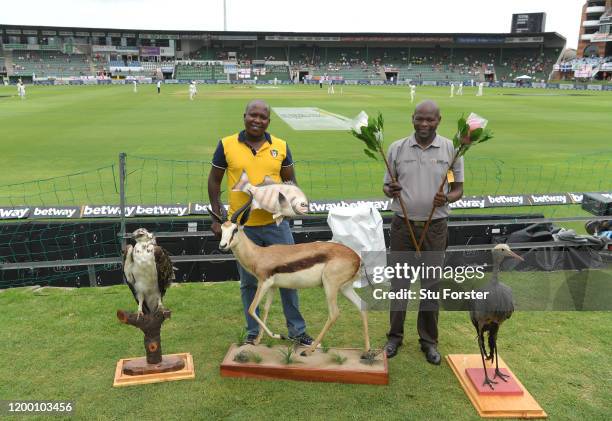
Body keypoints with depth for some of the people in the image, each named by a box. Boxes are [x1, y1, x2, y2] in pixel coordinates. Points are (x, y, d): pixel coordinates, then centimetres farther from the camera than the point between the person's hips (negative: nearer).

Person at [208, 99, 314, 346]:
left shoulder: (280, 146, 2)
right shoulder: (227, 145, -1)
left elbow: (290, 181, 10)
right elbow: (214, 181, 5)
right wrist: (217, 217, 1)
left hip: (276, 223, 1)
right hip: (242, 226, -1)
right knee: (248, 282, 13)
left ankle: (297, 329, 26)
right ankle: (252, 332, 31)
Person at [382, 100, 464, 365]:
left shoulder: (451, 149, -1)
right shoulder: (397, 148, 1)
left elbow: (458, 188, 4)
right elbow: (387, 186, 7)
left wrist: (447, 198, -19)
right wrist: (391, 191, -17)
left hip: (435, 226, 0)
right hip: (403, 224, 1)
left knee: (431, 284, 8)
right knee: (398, 282, 8)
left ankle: (429, 340, 24)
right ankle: (395, 336, 24)